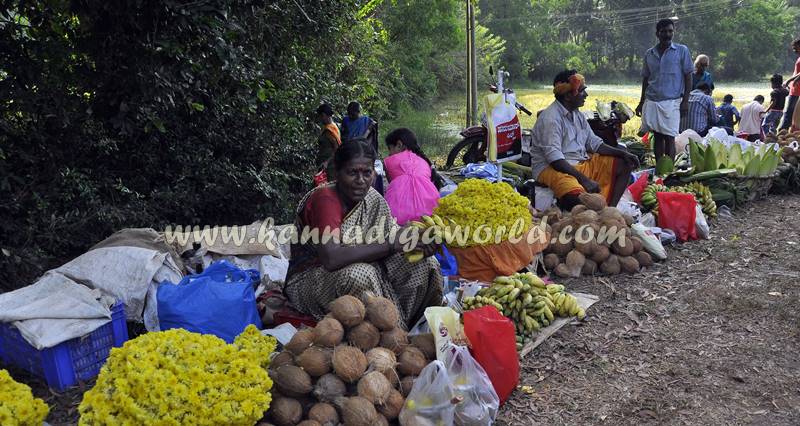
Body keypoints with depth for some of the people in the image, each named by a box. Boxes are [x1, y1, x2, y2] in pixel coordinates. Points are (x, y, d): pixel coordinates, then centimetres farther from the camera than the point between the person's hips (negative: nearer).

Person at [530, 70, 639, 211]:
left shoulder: (577, 114, 13)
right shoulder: (550, 118, -16)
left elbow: (594, 143, 17)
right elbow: (554, 158, -25)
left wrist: (622, 153, 3)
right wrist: (584, 179, -29)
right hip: (552, 168, -10)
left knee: (625, 164, 5)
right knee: (578, 196, -40)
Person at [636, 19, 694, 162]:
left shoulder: (682, 51, 3)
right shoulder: (649, 53, 12)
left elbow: (688, 76, 2)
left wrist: (685, 100, -6)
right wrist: (641, 102, 14)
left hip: (671, 102, -3)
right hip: (652, 101, 3)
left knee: (669, 137, -5)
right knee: (657, 136, 7)